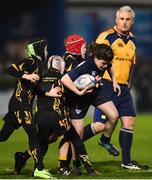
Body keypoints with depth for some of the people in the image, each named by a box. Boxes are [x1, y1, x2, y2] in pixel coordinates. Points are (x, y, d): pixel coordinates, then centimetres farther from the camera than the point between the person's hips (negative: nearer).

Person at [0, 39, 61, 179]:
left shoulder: (38, 65, 19)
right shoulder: (30, 62, -8)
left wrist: (48, 94, 16)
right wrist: (26, 76, -27)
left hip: (25, 105, 10)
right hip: (20, 103, -10)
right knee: (33, 134, -12)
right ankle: (39, 168, -12)